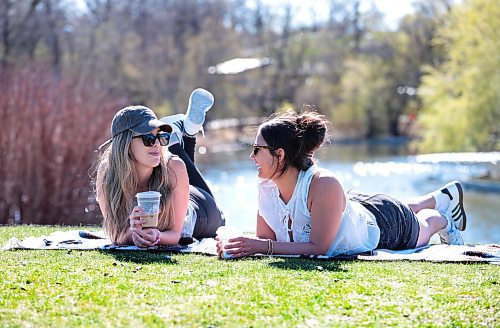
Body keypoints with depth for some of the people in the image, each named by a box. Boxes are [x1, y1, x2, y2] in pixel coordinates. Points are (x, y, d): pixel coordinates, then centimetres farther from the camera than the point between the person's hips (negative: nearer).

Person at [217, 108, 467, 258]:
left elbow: (319, 248, -45)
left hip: (386, 223, -6)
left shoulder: (323, 185, -46)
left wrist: (262, 247, -50)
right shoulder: (266, 188, -26)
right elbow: (265, 238, -18)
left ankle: (443, 219, 59)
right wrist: (237, 245, -39)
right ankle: (440, 199, 65)